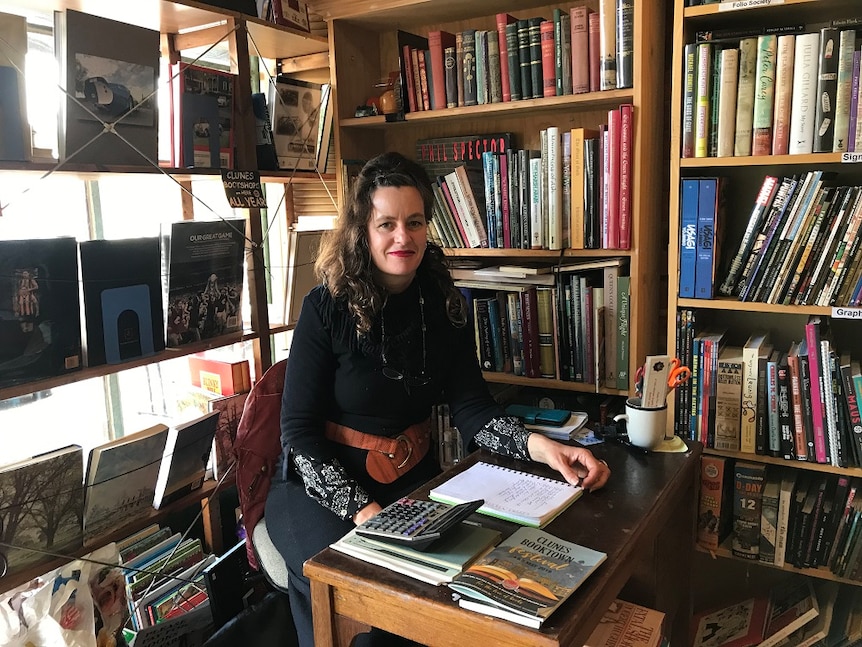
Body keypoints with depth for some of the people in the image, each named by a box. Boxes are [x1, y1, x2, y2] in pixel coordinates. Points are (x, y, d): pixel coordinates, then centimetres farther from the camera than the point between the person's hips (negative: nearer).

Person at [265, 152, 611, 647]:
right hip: (320, 485, -3)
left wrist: (538, 445, -24)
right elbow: (299, 431, -14)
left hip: (412, 477, 4)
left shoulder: (445, 305, -1)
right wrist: (360, 508, -25)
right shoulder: (328, 308, -14)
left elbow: (470, 406, -5)